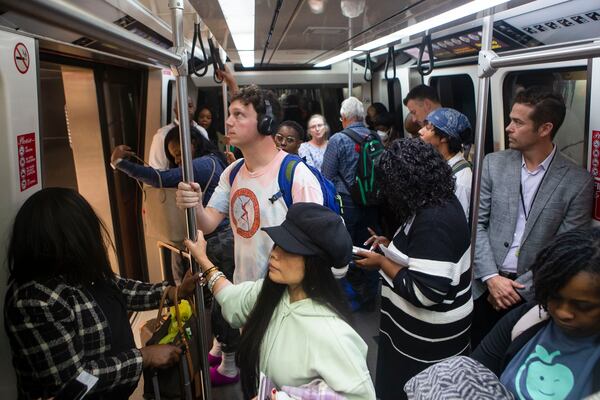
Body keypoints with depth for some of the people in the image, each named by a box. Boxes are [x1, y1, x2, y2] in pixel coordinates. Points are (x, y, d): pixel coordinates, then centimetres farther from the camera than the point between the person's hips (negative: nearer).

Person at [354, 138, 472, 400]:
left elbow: (425, 293, -30)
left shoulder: (433, 220, -28)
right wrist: (391, 245, 6)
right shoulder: (441, 202, 2)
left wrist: (382, 262, -20)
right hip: (429, 325, 9)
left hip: (429, 333, -9)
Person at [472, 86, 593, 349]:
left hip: (532, 295, -1)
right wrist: (491, 278, -11)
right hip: (485, 286, 2)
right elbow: (476, 223, -1)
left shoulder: (578, 182, -7)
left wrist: (518, 288, -11)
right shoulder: (493, 164, -1)